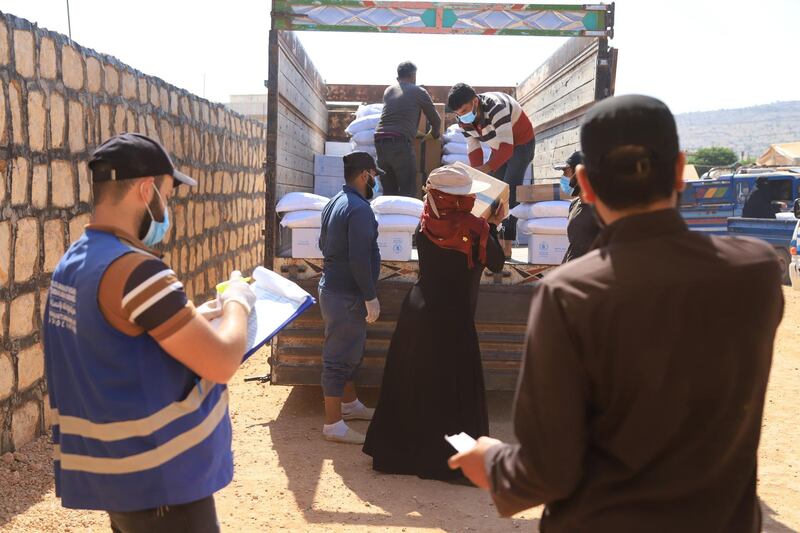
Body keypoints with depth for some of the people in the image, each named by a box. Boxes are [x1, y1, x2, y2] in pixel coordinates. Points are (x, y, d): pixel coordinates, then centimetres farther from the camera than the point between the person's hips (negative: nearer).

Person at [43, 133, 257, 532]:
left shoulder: (72, 264, 6)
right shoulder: (134, 270, -24)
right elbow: (221, 363, -24)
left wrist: (194, 318, 12)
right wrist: (237, 302, -7)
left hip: (114, 470, 9)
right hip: (159, 478, -9)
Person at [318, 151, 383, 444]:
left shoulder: (334, 203, 11)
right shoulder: (360, 209, -20)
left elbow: (323, 243, 21)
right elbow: (359, 259, -25)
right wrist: (371, 296, -19)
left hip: (333, 287, 10)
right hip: (347, 295, -10)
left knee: (351, 352, 23)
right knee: (340, 357, -3)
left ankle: (349, 403, 38)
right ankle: (333, 425, 5)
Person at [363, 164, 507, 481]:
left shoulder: (426, 225, -4)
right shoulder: (475, 229, -14)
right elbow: (497, 264, 1)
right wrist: (494, 225, 12)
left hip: (416, 314, 5)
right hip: (452, 323, -5)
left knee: (410, 388, 17)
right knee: (452, 394, 7)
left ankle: (396, 451, 30)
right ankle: (447, 459, 15)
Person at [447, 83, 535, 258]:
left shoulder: (496, 107, -38)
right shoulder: (464, 120, -13)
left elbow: (507, 146, -44)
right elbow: (473, 149, -7)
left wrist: (485, 168, -54)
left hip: (521, 143, -8)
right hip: (499, 147, 8)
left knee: (510, 191, -18)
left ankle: (507, 246, -20)